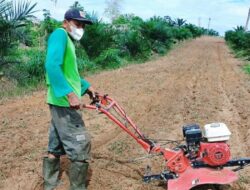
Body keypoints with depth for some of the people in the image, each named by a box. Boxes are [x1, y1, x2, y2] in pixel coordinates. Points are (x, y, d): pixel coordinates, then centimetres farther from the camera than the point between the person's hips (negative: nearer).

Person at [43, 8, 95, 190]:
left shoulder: (69, 41, 18)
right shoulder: (60, 34, -10)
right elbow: (52, 66, -25)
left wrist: (87, 86, 28)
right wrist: (70, 93, -30)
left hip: (61, 102, 10)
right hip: (64, 101, -10)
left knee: (56, 146, 17)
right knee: (80, 146, -3)